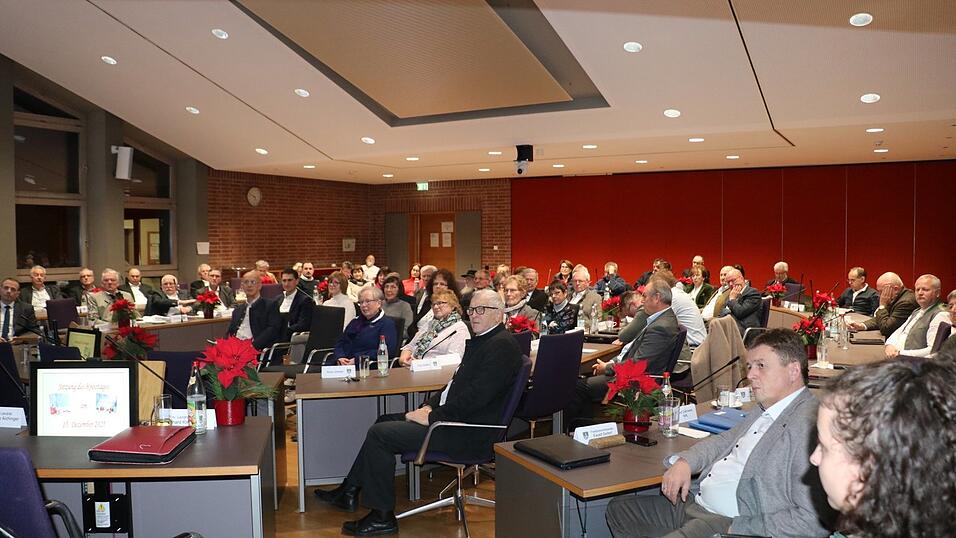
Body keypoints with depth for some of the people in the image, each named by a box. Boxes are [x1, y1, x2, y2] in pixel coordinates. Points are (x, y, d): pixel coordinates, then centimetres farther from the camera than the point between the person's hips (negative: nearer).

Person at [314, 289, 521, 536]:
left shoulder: (502, 345, -17)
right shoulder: (481, 341, 15)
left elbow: (477, 396, -24)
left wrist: (432, 417, -17)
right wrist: (430, 406, 5)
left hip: (469, 435, -11)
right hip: (453, 417, 11)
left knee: (380, 434, -11)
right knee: (385, 421, 16)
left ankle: (382, 517, 0)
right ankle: (349, 492, 24)